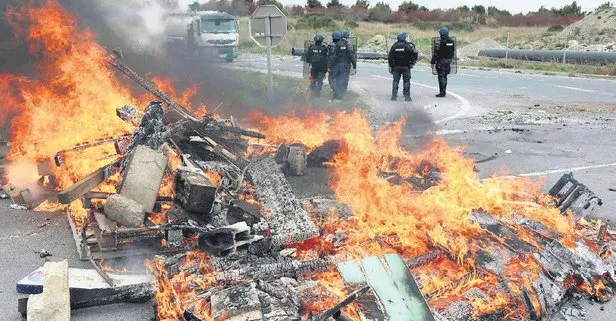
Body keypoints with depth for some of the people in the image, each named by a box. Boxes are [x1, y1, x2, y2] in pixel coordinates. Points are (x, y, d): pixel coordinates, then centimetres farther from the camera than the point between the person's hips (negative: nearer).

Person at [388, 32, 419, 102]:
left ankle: (394, 96, 4)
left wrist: (391, 66, 11)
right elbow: (415, 54, -8)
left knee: (395, 81, 8)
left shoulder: (394, 46, 4)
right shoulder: (408, 46, -6)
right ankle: (407, 97, 0)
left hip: (396, 67, 3)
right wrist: (412, 62, 5)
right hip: (406, 67, -2)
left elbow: (390, 57, 4)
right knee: (406, 81, 3)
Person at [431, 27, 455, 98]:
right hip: (448, 61, 7)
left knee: (441, 77, -3)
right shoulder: (452, 41, 5)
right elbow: (453, 52, 12)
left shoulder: (439, 42, -16)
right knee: (444, 76, 15)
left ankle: (442, 92, -4)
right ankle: (444, 92, 20)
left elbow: (436, 54, -16)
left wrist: (432, 63, -9)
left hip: (441, 61, -7)